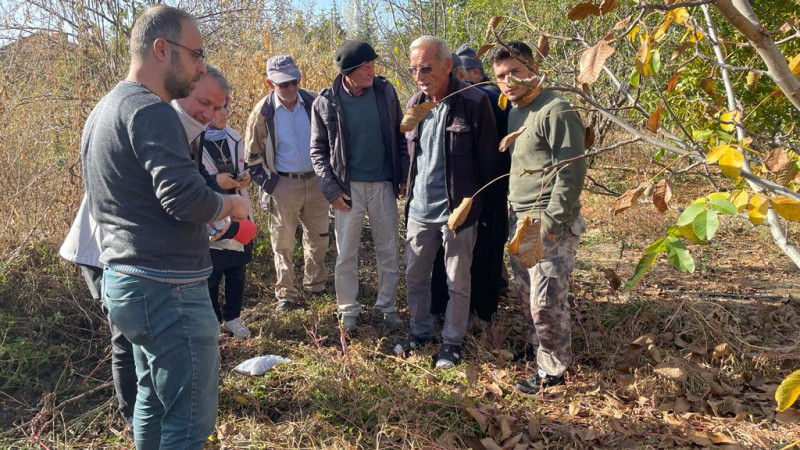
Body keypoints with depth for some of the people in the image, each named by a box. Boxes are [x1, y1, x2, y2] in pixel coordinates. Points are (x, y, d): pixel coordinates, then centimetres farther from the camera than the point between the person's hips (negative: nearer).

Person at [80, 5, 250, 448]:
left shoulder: (102, 110, 16)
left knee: (153, 397, 23)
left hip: (122, 279, 10)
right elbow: (186, 198, -27)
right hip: (166, 287, -10)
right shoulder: (150, 110, -16)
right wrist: (231, 204, -6)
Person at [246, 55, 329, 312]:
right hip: (283, 185, -2)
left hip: (316, 182, 3)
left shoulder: (314, 103, -3)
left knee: (318, 238, 14)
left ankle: (315, 285, 33)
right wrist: (267, 185, -4)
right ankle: (286, 294, 18)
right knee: (283, 244, 5)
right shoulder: (262, 113, -8)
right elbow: (253, 155, 1)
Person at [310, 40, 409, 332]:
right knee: (346, 254, 6)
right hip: (348, 187, -1)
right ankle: (348, 310, 22)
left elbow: (399, 137, 6)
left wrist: (404, 176, 2)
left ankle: (387, 306, 25)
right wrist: (331, 190, -7)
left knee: (389, 251, 9)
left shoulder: (385, 91, -2)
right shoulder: (326, 101, -6)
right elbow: (318, 150, 0)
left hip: (383, 184, 2)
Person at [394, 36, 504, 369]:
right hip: (419, 208, 6)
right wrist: (411, 194, 13)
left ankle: (452, 342, 26)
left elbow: (489, 161, -9)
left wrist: (483, 205, -7)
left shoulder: (474, 103, -13)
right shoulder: (415, 104, 5)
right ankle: (420, 332, 35)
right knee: (415, 276, 16)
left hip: (457, 210, -5)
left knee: (458, 282, 9)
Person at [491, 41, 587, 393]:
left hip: (550, 223, -8)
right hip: (518, 219, 8)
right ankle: (536, 347, 35)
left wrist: (551, 221, -18)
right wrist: (516, 215, 17)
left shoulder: (556, 111, -13)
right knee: (526, 295, 16)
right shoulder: (513, 112, 14)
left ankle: (552, 371, 14)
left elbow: (571, 172, -16)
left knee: (546, 302, -3)